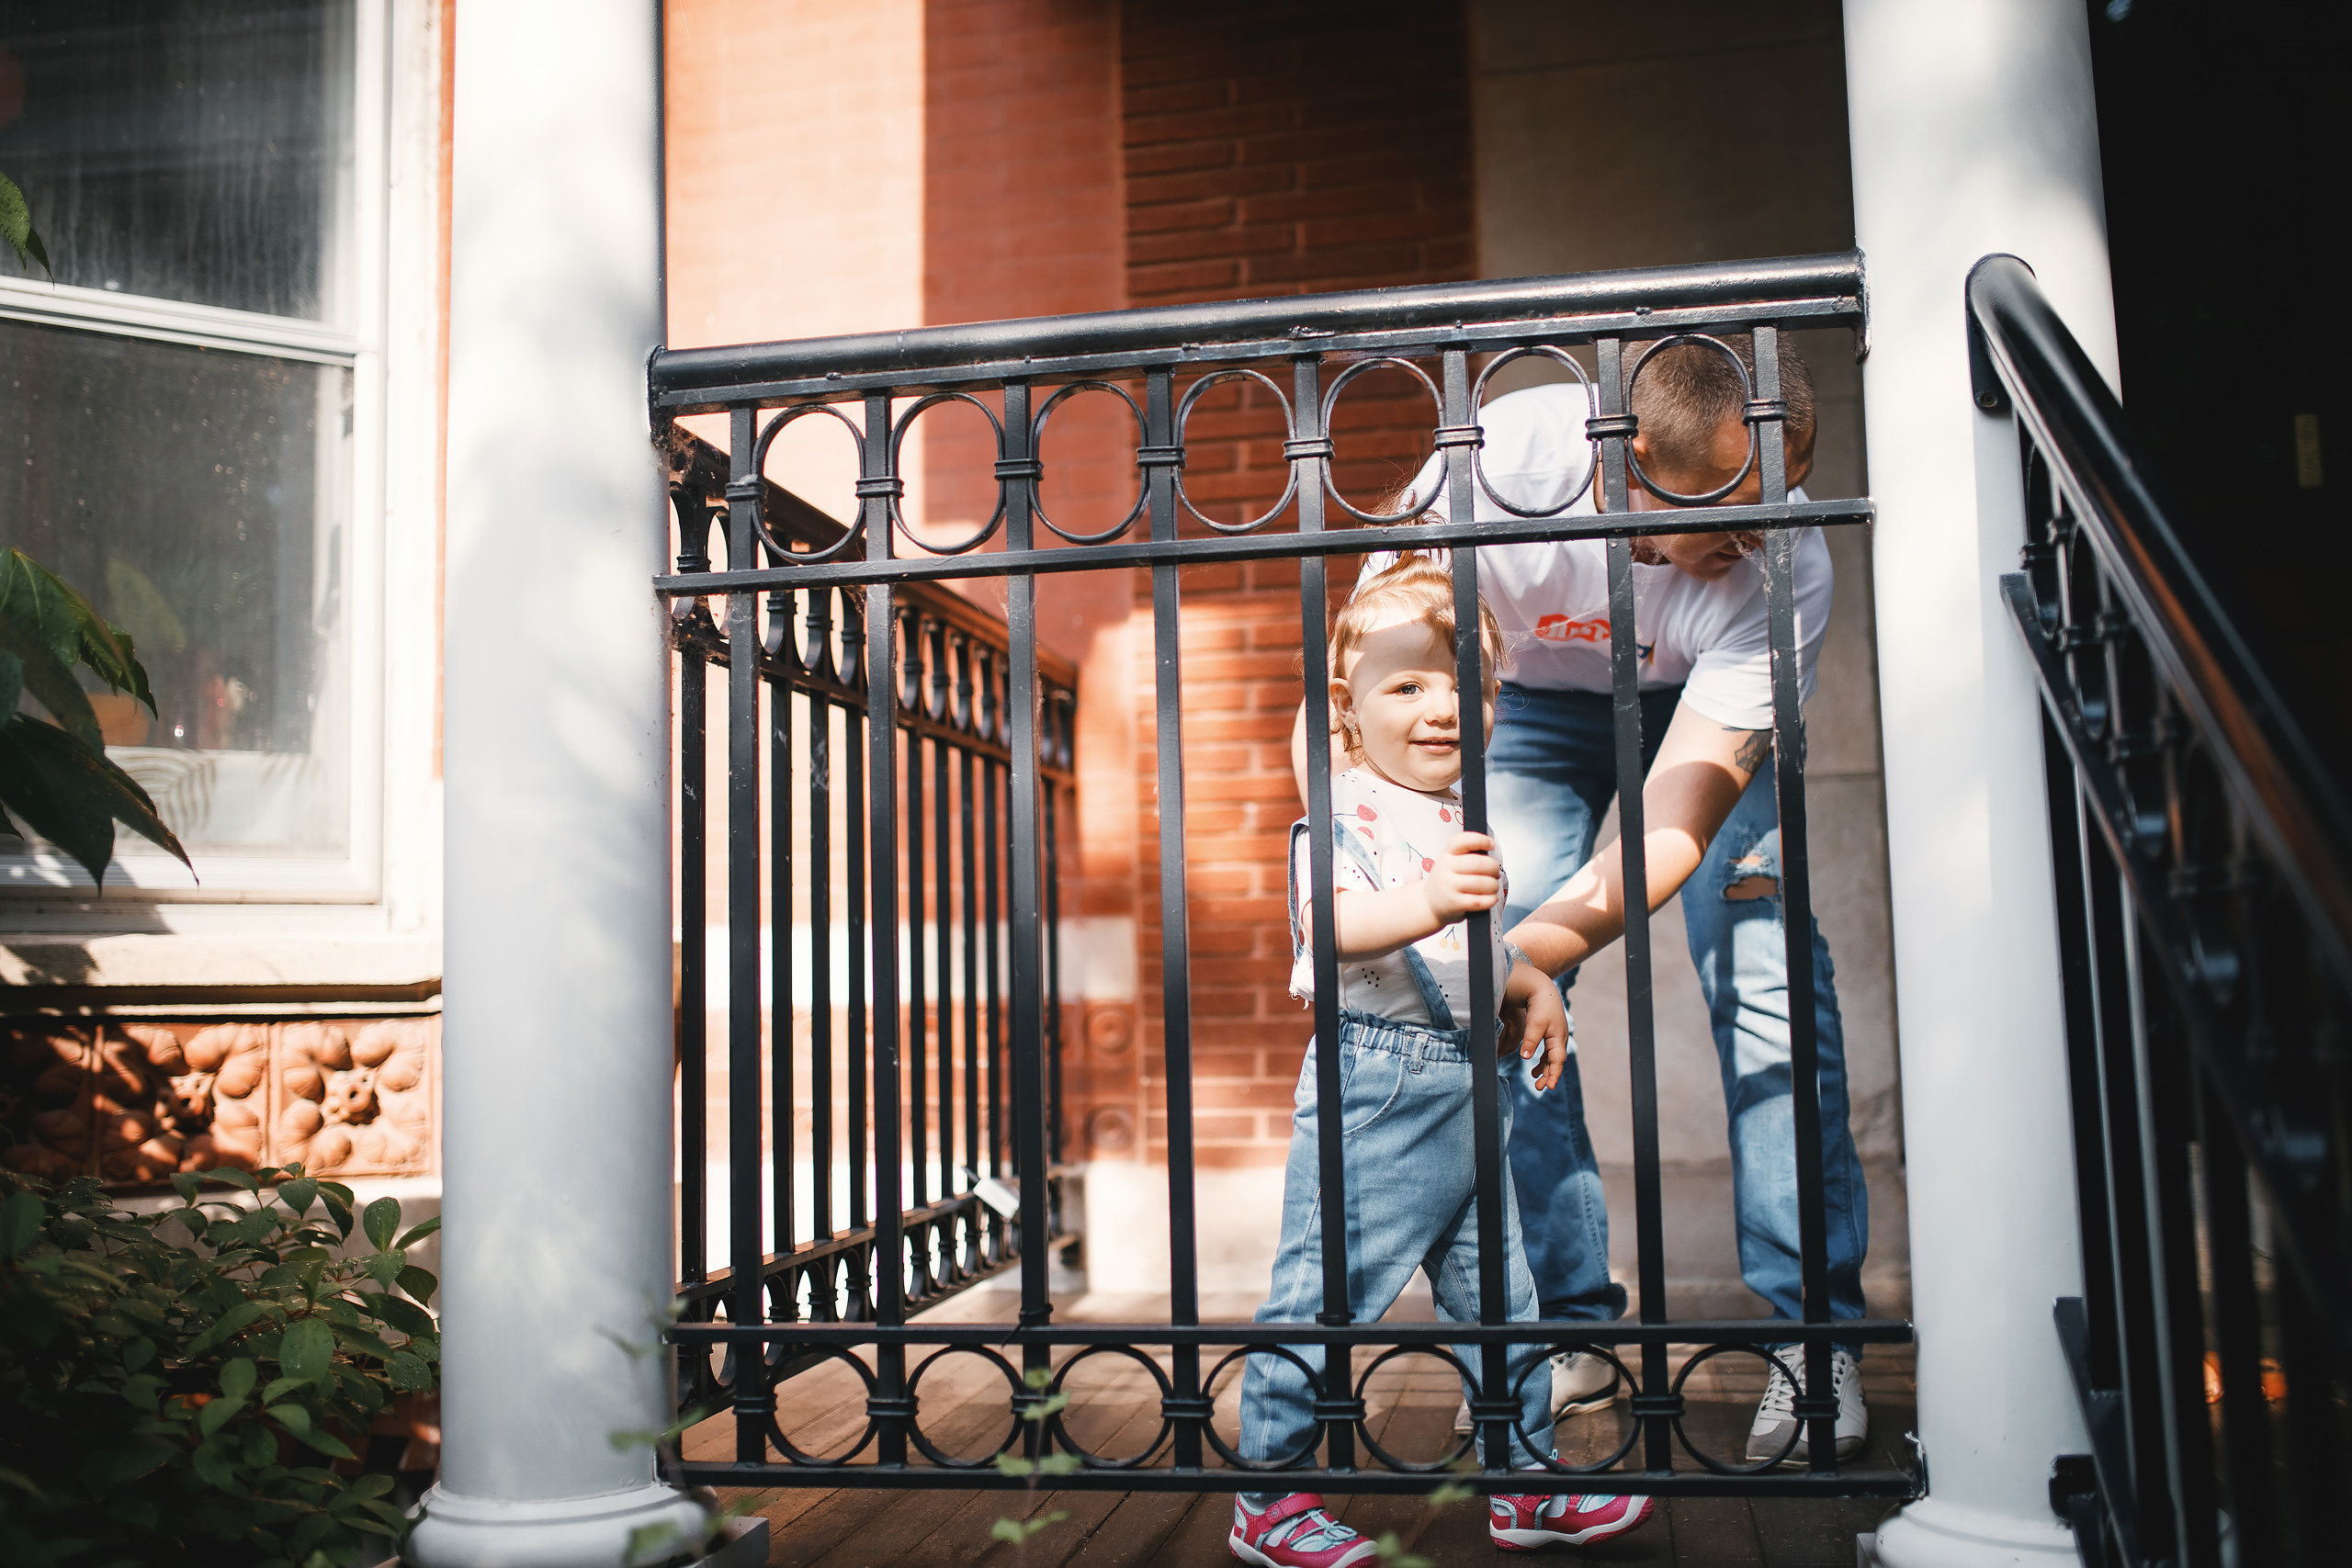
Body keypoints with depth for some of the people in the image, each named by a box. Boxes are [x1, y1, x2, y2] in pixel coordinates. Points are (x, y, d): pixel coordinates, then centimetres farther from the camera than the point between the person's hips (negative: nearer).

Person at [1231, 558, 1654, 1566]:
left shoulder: (1464, 824, 16)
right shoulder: (1344, 812, -11)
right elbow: (1331, 923, -29)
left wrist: (1532, 984, 11)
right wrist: (1425, 903, -45)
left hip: (1467, 1087, 8)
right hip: (1375, 1088, -8)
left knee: (1499, 1297, 15)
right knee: (1325, 1294, -4)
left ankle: (1526, 1486, 30)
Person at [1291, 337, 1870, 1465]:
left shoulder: (1787, 566, -36)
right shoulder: (1505, 455, -37)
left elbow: (1675, 829, -40)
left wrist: (1521, 952, -54)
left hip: (1711, 703, -1)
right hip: (1548, 692, 1)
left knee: (1764, 970, -19)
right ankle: (1568, 1329, -1)